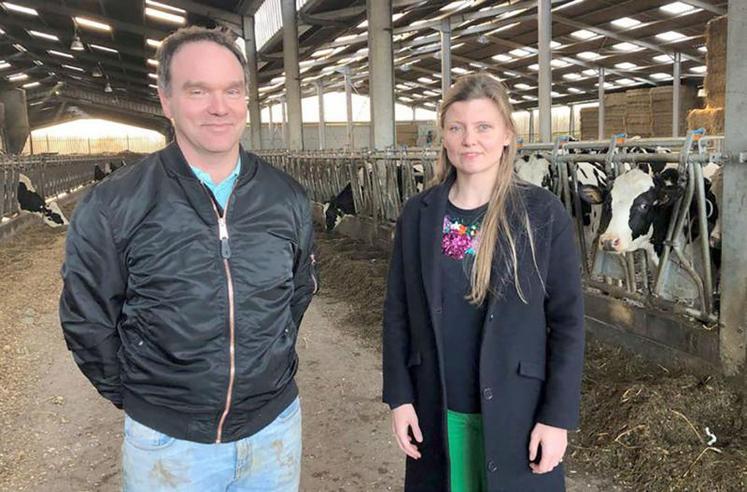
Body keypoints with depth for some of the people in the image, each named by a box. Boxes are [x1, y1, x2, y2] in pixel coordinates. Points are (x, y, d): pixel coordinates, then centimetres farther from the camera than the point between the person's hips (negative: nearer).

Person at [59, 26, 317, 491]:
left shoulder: (288, 199, -4)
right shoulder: (113, 207, -13)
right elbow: (87, 320, -2)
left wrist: (272, 369, 11)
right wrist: (134, 396, 4)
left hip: (276, 427, 3)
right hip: (167, 441, -2)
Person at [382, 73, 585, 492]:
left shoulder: (544, 214, -9)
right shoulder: (417, 215, -1)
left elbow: (568, 320, -7)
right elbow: (397, 312, 3)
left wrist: (558, 416, -9)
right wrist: (399, 396, 0)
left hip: (517, 413, -2)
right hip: (436, 412, 2)